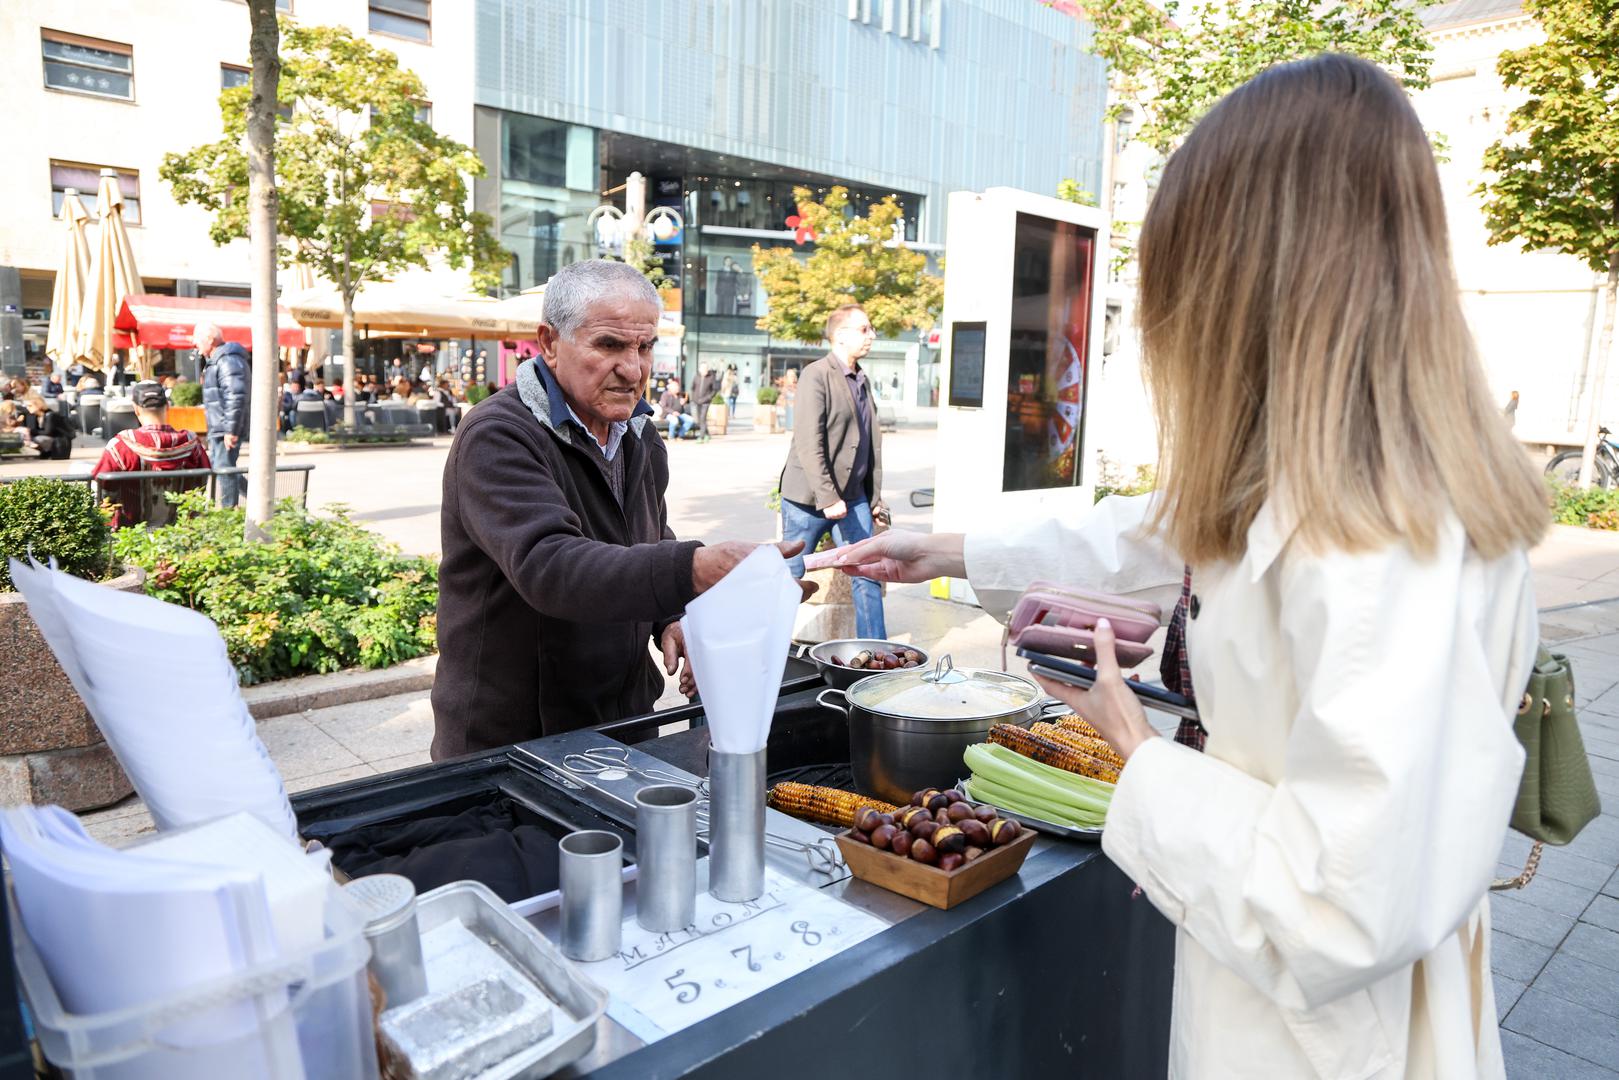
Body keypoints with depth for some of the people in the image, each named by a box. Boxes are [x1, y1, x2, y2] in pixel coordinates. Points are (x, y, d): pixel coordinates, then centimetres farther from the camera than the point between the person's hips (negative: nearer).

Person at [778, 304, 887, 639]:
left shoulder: (862, 380, 14)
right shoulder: (816, 376, -11)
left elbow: (872, 442, 15)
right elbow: (809, 443, -20)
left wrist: (875, 498, 12)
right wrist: (827, 498, -24)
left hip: (853, 496, 7)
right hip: (809, 497, -7)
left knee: (868, 574, 5)